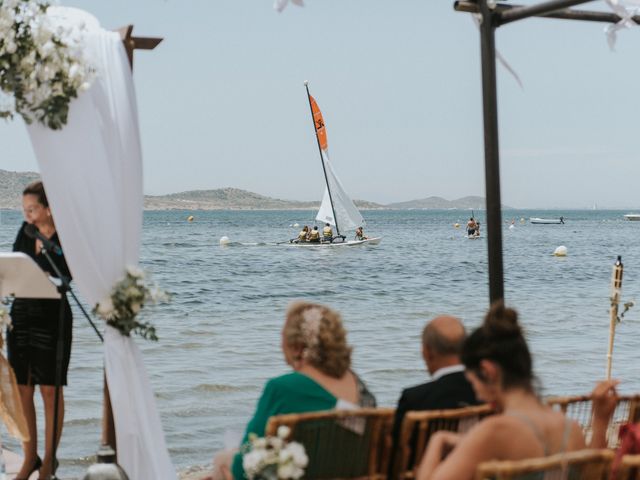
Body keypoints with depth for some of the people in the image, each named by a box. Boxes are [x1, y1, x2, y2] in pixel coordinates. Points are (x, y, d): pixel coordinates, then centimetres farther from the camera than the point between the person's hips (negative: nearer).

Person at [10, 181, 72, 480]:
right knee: (22, 390, 6)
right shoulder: (25, 232, 9)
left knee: (50, 390, 2)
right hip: (21, 313, 5)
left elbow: (62, 280, -17)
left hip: (52, 317, -5)